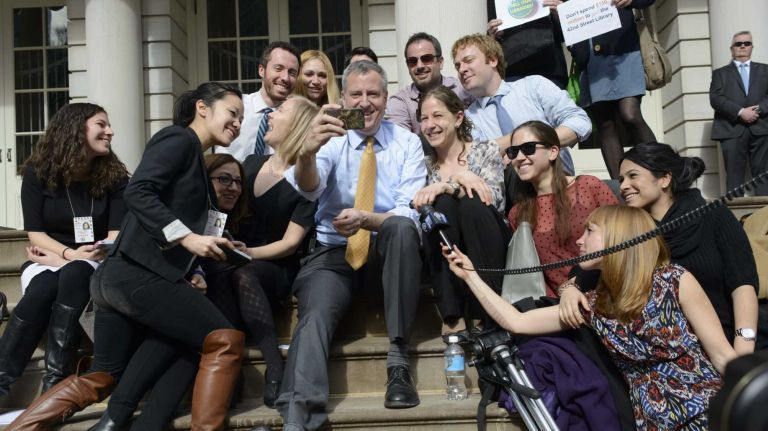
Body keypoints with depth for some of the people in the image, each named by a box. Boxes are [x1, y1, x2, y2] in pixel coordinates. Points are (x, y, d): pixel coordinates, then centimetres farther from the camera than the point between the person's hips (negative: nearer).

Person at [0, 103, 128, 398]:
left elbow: (117, 235, -8)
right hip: (46, 261, 0)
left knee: (74, 275, -36)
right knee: (43, 289, -35)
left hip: (94, 264, 0)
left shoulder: (114, 176, 0)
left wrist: (73, 258, -19)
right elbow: (34, 233, -6)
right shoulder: (38, 172, -2)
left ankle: (55, 379, -39)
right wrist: (70, 253, -22)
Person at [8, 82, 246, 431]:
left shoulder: (194, 158, 24)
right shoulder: (178, 138, -3)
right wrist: (187, 237, -20)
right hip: (139, 274, -10)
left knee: (99, 380, 15)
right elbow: (137, 192, -17)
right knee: (225, 341, -7)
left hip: (118, 275, 10)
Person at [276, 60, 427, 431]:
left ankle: (397, 358, -28)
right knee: (315, 314, -28)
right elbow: (308, 188, -20)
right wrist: (307, 152, -43)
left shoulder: (407, 143, 3)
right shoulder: (331, 138, 1)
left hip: (388, 249, 0)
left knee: (402, 227, -33)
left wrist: (365, 219, -30)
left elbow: (409, 213, -10)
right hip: (334, 250, 0)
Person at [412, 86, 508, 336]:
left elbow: (492, 199, -11)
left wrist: (445, 186, -24)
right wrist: (460, 180, -21)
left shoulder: (486, 151, 6)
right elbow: (419, 207, -6)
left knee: (471, 204, -31)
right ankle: (452, 316, -30)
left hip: (488, 252, -1)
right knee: (442, 204, -28)